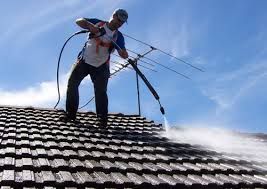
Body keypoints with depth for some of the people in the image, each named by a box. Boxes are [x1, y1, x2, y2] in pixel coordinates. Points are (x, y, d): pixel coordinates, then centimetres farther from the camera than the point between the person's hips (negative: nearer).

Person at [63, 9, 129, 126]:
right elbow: (79, 21, -8)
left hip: (100, 67, -1)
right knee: (72, 84, 0)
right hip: (84, 61, 1)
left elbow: (123, 55, -10)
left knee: (101, 92, -8)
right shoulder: (98, 23, -1)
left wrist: (124, 54, -35)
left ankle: (102, 119, 4)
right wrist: (90, 25, -28)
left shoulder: (118, 36, -1)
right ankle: (70, 114, 12)